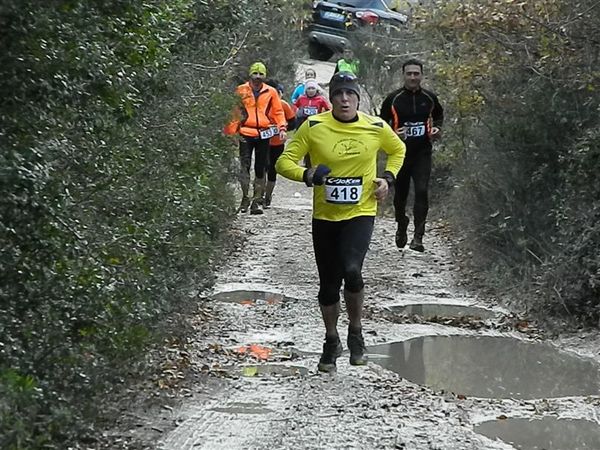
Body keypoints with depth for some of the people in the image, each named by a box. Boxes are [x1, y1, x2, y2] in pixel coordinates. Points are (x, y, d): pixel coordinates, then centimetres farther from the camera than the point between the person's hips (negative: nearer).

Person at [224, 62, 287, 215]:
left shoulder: (271, 92, 6)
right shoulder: (241, 90, 2)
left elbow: (278, 112, 10)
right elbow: (234, 112, 6)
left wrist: (282, 128, -3)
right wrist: (231, 132, 1)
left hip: (264, 135, 2)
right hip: (246, 134, -1)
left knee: (260, 169, 5)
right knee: (244, 166, -9)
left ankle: (257, 200, 10)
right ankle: (245, 198, 0)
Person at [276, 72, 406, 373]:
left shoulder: (376, 127, -2)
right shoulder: (313, 127, -7)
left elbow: (398, 150, 18)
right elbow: (284, 161, -4)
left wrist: (388, 178, 2)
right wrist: (306, 175, -24)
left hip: (361, 213, -1)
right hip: (325, 216, 1)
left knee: (351, 270, -25)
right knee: (328, 284, 8)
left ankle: (356, 331, 0)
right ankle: (331, 342, 32)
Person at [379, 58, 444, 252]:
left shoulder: (430, 98, 1)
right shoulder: (393, 99, -5)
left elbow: (439, 115, 22)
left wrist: (437, 128, 2)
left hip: (422, 153, 0)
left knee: (421, 191, -15)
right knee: (400, 193, 11)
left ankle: (418, 237, -15)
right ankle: (401, 227, 38)